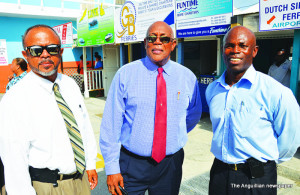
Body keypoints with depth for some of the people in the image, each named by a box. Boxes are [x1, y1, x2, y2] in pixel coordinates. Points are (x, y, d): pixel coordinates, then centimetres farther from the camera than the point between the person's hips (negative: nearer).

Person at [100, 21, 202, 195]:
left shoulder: (187, 77, -1)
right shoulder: (125, 74, -8)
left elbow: (193, 116, 16)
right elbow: (111, 123, -9)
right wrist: (112, 168, -9)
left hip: (171, 166, 2)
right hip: (131, 165, -2)